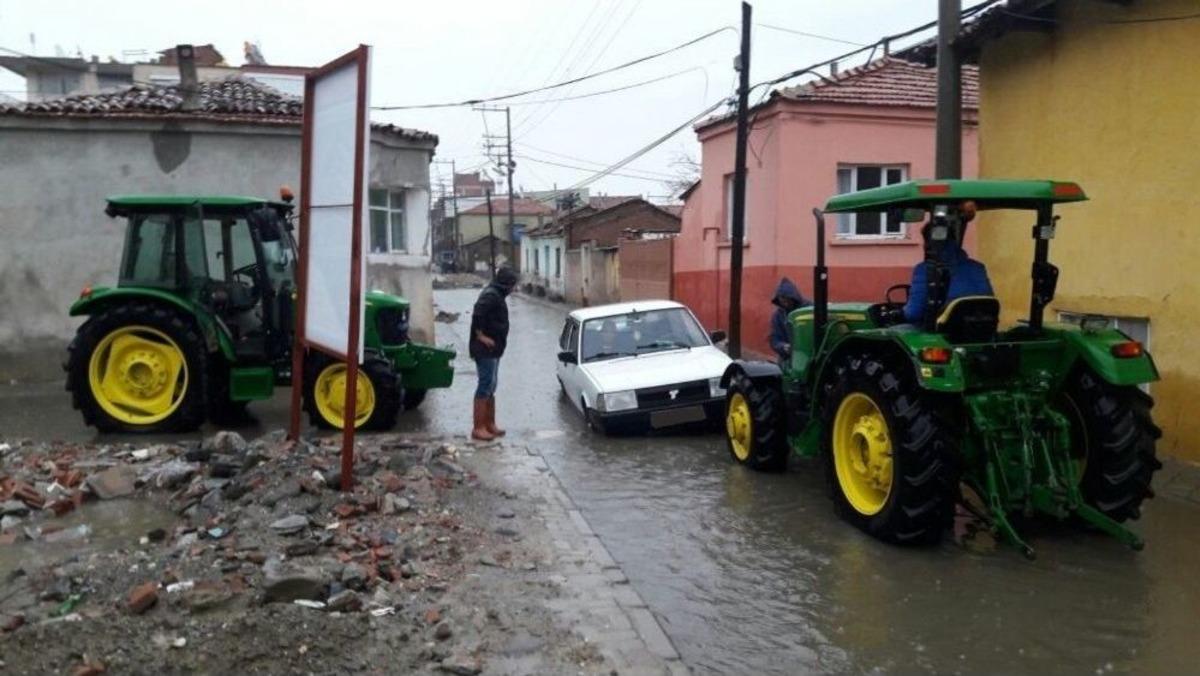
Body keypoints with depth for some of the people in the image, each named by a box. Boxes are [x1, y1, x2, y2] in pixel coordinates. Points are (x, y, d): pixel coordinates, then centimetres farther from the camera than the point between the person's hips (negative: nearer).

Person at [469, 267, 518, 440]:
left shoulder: (495, 295, 15)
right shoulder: (491, 295, -17)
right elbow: (477, 314, -30)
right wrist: (480, 336, -23)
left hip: (493, 349, 10)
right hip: (486, 349, -10)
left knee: (491, 387, 15)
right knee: (485, 387, -7)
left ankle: (490, 425, 23)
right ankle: (478, 428, -3)